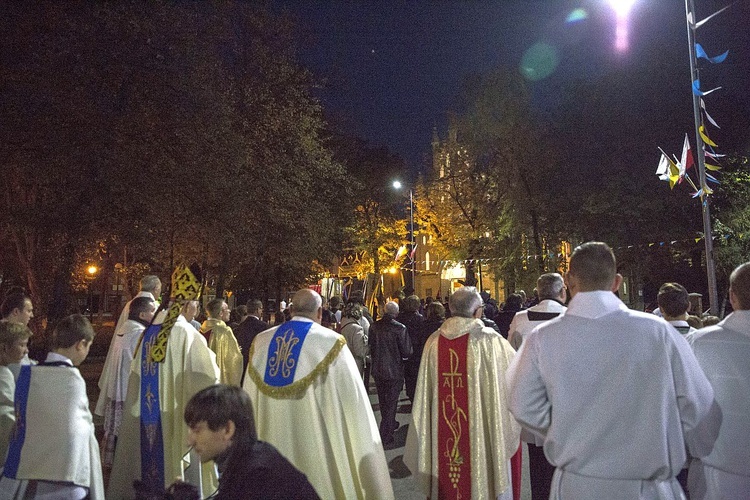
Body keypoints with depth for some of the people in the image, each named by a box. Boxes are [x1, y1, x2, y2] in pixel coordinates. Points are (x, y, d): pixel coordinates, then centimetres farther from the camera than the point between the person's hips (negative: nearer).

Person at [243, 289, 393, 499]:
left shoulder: (262, 341, 0)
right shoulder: (331, 342, -13)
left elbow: (249, 402, 7)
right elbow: (352, 402, -13)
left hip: (272, 442, 4)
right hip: (317, 445, -4)